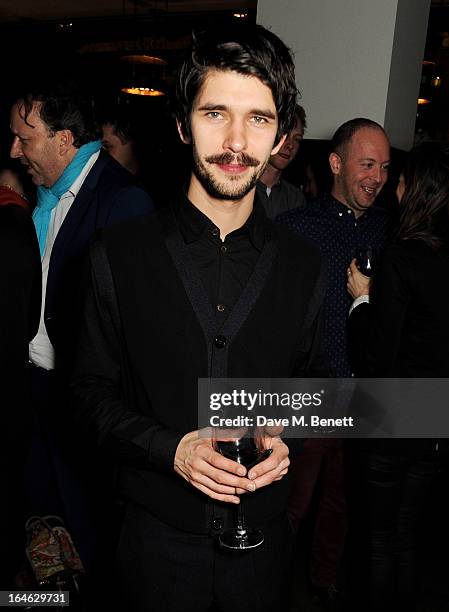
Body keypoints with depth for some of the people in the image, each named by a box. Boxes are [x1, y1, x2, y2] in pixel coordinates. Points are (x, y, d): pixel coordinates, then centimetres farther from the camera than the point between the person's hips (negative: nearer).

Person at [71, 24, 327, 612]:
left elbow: (311, 385, 7)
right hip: (158, 534, -1)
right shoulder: (121, 254, -10)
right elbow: (93, 388, -4)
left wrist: (286, 439, -13)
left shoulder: (302, 265, -5)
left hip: (263, 531, 2)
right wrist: (171, 447, -19)